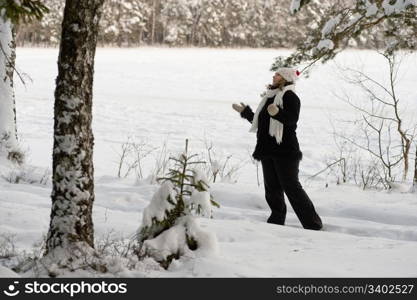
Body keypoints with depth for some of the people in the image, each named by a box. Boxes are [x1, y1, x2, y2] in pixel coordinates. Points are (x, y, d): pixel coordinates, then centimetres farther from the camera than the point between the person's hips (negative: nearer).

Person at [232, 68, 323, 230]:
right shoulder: (270, 97, 19)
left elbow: (292, 119, -25)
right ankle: (277, 219, 18)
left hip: (285, 150, -9)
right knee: (272, 188, 10)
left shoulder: (290, 96, -7)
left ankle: (312, 223, -8)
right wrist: (245, 112, 32)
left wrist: (278, 113, -41)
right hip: (268, 150, 9)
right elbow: (259, 122, 28)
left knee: (291, 186, -11)